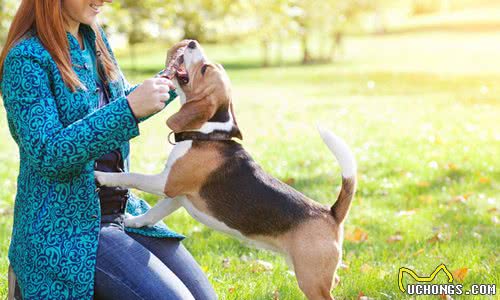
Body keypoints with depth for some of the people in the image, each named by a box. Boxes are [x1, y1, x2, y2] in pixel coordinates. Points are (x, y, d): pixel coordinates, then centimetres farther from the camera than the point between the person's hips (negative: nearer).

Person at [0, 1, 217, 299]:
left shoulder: (94, 38, 7)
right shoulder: (26, 59, -16)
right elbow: (47, 154, -24)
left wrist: (169, 80, 7)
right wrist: (128, 109, -30)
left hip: (122, 210, 8)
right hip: (66, 226, -8)